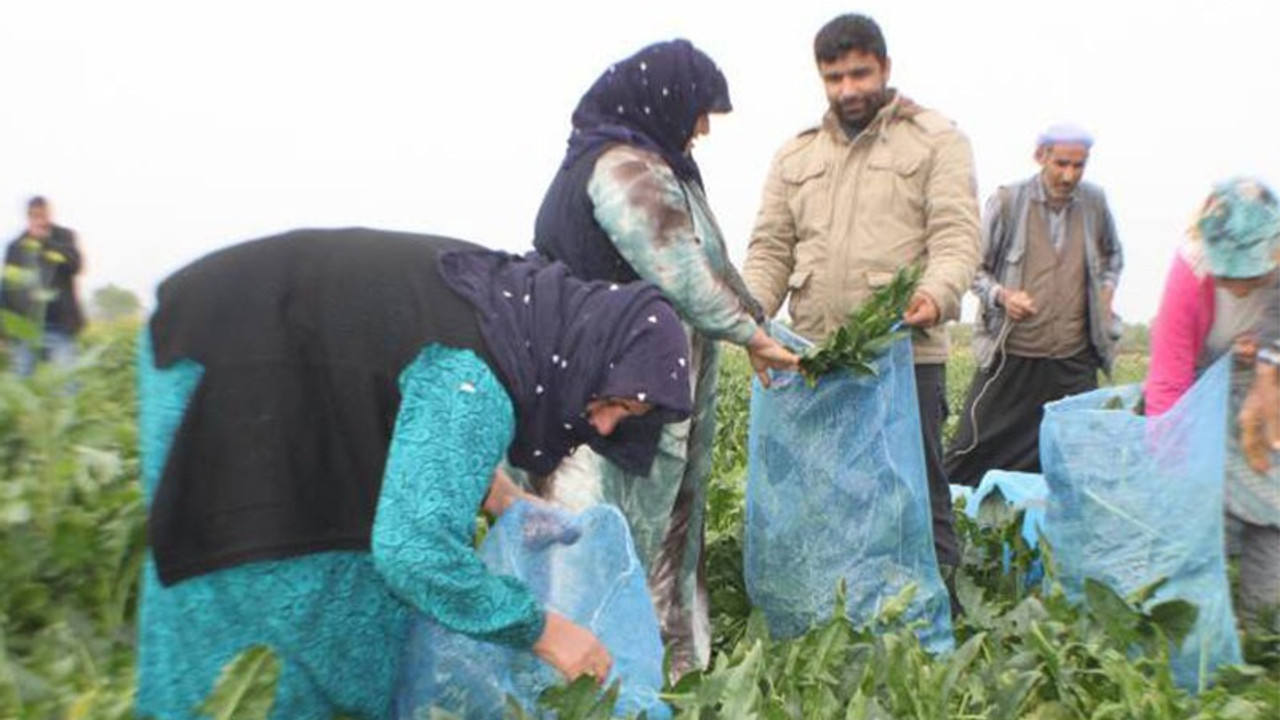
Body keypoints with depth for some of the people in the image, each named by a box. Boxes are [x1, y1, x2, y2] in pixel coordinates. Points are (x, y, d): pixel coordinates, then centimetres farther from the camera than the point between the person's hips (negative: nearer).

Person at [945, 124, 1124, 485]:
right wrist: (1002, 295, -17)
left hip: (1075, 359, 4)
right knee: (975, 447, 0)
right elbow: (974, 267, 0)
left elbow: (1113, 254, 26)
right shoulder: (1007, 202, -6)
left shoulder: (1094, 202, 5)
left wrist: (1107, 289, 9)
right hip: (1011, 353, -3)